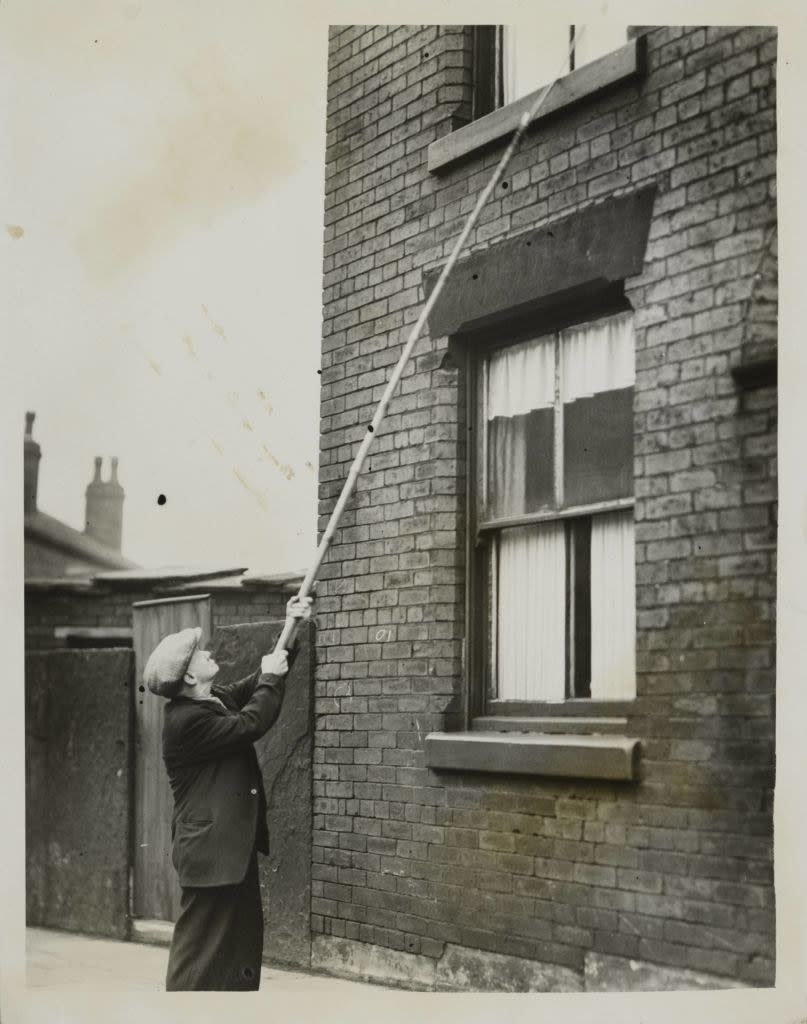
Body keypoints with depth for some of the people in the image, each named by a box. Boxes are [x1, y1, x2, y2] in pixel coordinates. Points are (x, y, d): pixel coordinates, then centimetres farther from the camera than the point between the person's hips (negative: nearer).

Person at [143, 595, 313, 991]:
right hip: (210, 849, -10)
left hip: (234, 844, 10)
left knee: (243, 939, 14)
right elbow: (249, 724, -23)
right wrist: (272, 679, -9)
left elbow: (254, 687, 19)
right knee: (200, 943, -3)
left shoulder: (215, 700, 8)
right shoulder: (186, 720, -21)